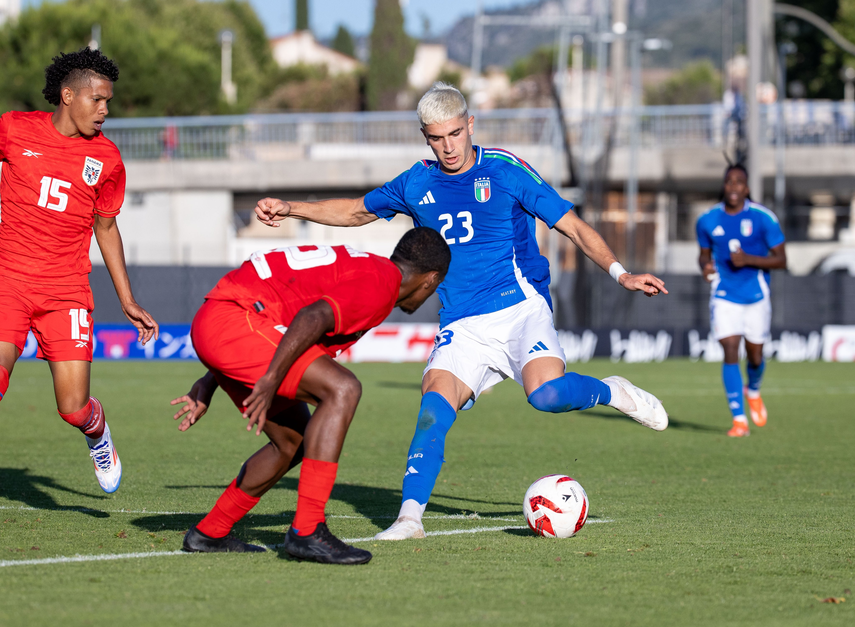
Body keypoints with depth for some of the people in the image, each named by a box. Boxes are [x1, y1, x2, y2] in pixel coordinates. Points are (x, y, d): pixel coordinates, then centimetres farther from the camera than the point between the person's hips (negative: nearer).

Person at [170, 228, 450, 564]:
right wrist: (271, 380, -26)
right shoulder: (380, 284, -6)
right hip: (231, 322, -10)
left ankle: (210, 533, 26)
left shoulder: (352, 267, 24)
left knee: (293, 442, 17)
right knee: (342, 389, -17)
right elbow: (312, 317, -23)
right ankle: (307, 531, -21)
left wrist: (208, 385, 25)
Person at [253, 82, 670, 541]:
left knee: (547, 393, -30)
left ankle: (613, 393, 0)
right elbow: (356, 211, 29)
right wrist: (291, 209, 21)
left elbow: (573, 226, 0)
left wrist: (620, 273, -13)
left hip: (521, 307, -3)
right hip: (461, 326, 4)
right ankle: (410, 516, -22)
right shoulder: (416, 185, 11)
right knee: (435, 403, -22)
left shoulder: (506, 172, -2)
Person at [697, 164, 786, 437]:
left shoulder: (763, 218, -9)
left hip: (757, 297, 0)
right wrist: (705, 266, -10)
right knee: (730, 353, -14)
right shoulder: (708, 220, -1)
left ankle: (753, 391, 47)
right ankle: (739, 420, -13)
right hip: (725, 297, 0)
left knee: (755, 357, 10)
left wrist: (748, 259, -22)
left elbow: (781, 259, -7)